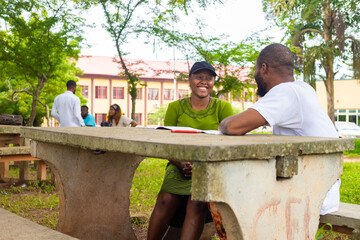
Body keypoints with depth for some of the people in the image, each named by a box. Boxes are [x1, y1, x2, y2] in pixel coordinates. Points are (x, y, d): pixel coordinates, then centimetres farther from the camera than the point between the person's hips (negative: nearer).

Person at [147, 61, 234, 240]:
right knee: (166, 200, -28)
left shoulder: (223, 107, 6)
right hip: (180, 167, 1)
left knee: (197, 202, -31)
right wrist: (181, 164, -16)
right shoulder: (176, 107, 10)